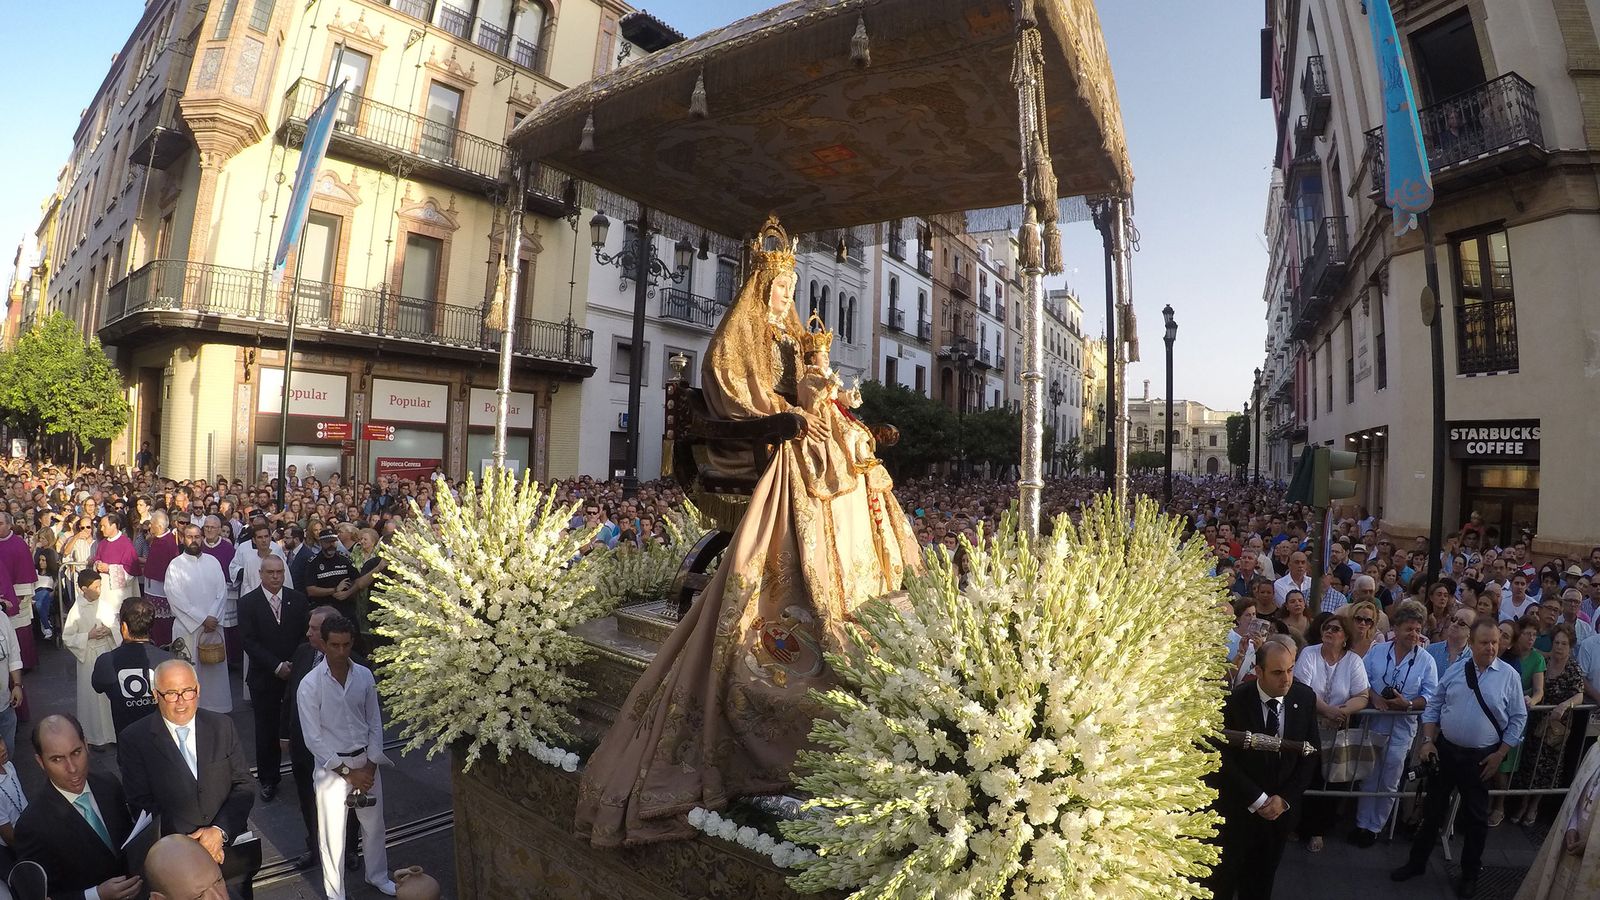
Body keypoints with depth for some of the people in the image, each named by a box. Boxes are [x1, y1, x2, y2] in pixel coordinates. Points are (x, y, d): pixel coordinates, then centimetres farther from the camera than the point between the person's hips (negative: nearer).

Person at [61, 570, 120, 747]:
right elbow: (67, 638, -8)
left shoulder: (105, 604, -4)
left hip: (108, 652, 3)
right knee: (93, 695, 7)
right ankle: (95, 736, 23)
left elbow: (116, 625, 6)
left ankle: (113, 730, 25)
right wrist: (89, 636, -19)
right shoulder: (76, 611, -13)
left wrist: (109, 630, -14)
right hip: (89, 658, -3)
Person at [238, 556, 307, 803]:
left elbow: (306, 634, 4)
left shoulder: (298, 599, 2)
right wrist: (277, 666, -15)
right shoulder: (248, 602, -4)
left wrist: (294, 665, -9)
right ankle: (268, 780, 24)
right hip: (264, 678, -1)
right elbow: (249, 641, -9)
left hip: (296, 673, 1)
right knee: (266, 730, 9)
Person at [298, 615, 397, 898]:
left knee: (374, 825, 18)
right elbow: (313, 739, -13)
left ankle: (378, 876, 41)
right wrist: (348, 772, -14)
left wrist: (370, 766, -6)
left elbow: (375, 723, 2)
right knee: (333, 835, 9)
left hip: (366, 761, 3)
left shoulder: (365, 676, -6)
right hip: (331, 766, -3)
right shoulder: (310, 685, -15)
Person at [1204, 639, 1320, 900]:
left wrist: (1285, 798, -7)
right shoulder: (1234, 701, -19)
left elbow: (1311, 752, -1)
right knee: (1224, 878, 11)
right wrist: (1257, 800, -15)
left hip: (1282, 807, 3)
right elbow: (1224, 759, -15)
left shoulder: (1305, 697, -8)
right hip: (1239, 807, -3)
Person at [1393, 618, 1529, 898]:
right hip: (1444, 750, 2)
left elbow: (1518, 719, -2)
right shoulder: (1454, 671, -1)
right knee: (1433, 809, 12)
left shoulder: (1510, 676, -7)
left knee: (1476, 817, 12)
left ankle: (1470, 874, 32)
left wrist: (1500, 755, -7)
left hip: (1481, 758, -2)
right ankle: (1417, 862, 26)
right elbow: (1433, 707, 4)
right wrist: (1428, 741, -3)